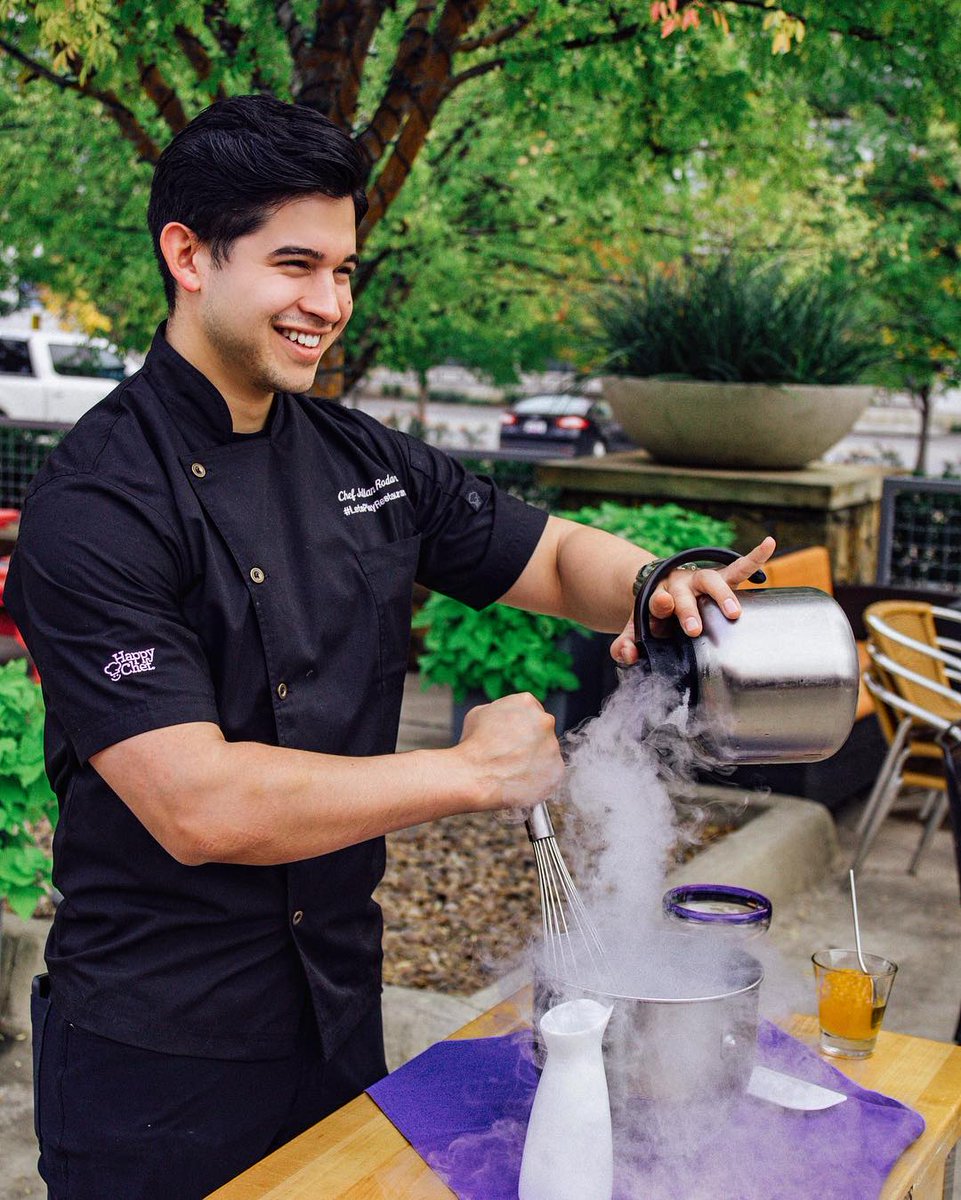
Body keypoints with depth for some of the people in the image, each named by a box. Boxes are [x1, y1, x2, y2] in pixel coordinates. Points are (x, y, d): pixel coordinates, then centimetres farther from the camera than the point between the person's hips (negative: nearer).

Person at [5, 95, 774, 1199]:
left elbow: (556, 555, 10)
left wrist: (659, 589, -13)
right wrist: (470, 771, -21)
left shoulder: (365, 464, 2)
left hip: (341, 1004, 6)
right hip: (159, 1052, -6)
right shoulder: (94, 506, -19)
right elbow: (196, 806, -27)